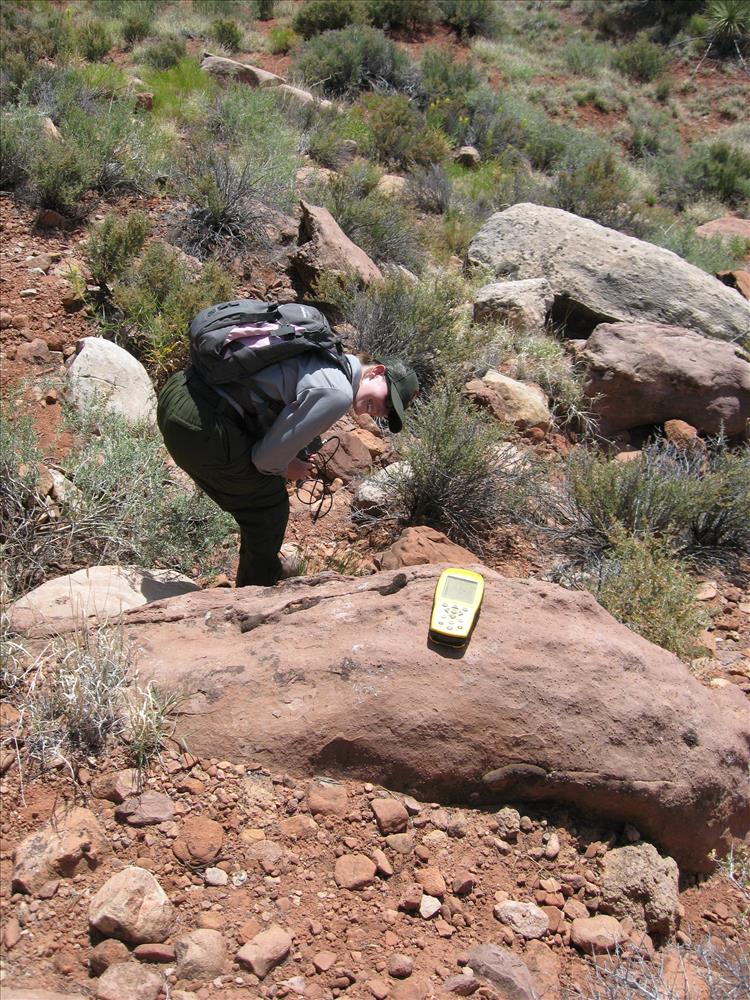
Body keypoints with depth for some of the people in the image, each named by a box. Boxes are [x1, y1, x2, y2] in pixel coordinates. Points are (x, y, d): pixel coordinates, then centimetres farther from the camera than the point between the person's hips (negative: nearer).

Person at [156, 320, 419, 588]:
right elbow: (267, 457, -11)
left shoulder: (327, 356, 14)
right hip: (201, 425, -9)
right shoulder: (337, 394, -14)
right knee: (270, 503, 10)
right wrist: (286, 469, 12)